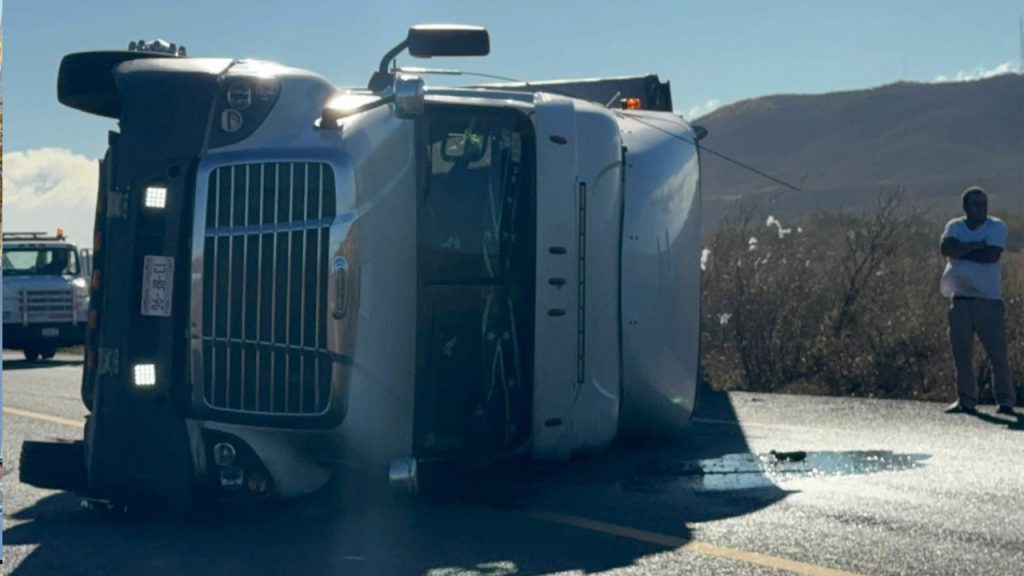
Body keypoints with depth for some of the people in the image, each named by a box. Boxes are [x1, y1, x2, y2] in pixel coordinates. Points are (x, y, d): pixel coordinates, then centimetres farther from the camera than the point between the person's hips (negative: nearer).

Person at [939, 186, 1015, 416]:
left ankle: (1006, 401, 0)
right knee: (961, 353, 5)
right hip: (960, 299, 3)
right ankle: (966, 400, 14)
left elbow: (992, 255, -16)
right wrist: (975, 246, -15)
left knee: (997, 352, -6)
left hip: (989, 299, -3)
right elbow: (946, 248, -10)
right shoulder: (955, 226, 9)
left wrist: (960, 253, -8)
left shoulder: (997, 227, 0)